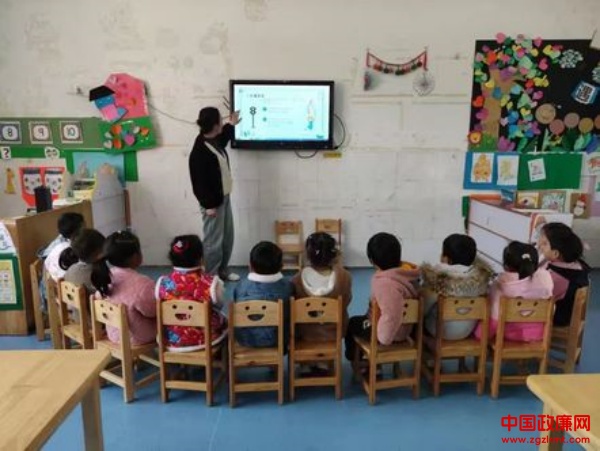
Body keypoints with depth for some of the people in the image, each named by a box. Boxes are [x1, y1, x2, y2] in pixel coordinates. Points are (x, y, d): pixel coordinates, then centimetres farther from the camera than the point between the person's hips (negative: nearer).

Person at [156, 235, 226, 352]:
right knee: (223, 320, 27)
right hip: (206, 338, -3)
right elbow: (218, 305, -4)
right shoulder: (209, 282, -23)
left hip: (172, 340, 3)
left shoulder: (163, 283, -16)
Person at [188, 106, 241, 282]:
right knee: (214, 241, -1)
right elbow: (199, 182, -22)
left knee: (227, 238, 17)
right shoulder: (199, 151, -22)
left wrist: (231, 125, 37)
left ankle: (222, 270, 31)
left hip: (224, 198, 10)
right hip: (213, 202, -10)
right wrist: (208, 205, -20)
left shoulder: (214, 141, 6)